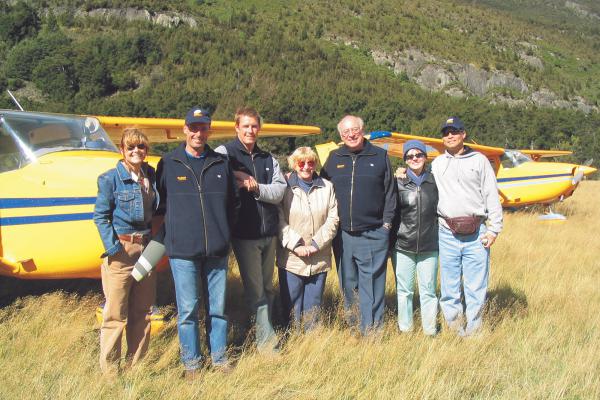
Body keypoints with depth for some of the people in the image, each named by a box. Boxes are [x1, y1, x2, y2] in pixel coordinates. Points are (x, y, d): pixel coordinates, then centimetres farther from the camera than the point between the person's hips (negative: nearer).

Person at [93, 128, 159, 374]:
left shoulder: (152, 176, 9)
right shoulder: (111, 178, -7)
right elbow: (100, 216, -8)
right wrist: (113, 248, -15)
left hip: (146, 250, 6)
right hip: (121, 251, -6)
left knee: (143, 312, 12)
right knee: (115, 315, -1)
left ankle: (137, 366, 25)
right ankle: (110, 371, 10)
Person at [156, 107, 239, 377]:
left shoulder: (220, 163, 9)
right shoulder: (168, 164, 2)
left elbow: (234, 202, 15)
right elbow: (160, 203, 7)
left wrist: (224, 231, 8)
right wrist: (175, 230, 2)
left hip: (217, 250, 2)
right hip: (182, 250, -2)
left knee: (218, 307, 10)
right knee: (188, 309, 3)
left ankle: (219, 358, 23)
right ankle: (191, 363, 17)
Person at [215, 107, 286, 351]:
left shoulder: (268, 159, 13)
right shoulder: (224, 153, -1)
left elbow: (279, 191, 1)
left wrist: (255, 187, -13)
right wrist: (236, 176, -21)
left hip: (269, 232, 6)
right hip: (244, 234, -6)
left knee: (267, 288, 14)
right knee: (255, 290, -3)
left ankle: (264, 337, 27)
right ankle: (267, 342, 3)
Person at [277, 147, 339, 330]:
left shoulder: (327, 187, 8)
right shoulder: (285, 187, 0)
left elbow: (333, 219, 2)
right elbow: (280, 221, -6)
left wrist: (316, 243, -8)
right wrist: (295, 245, -15)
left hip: (319, 259, 2)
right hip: (291, 259, -2)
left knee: (313, 306, 11)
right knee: (291, 306, 4)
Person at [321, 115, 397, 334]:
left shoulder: (380, 156, 5)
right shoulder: (334, 158, 10)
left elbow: (390, 192, 4)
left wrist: (387, 222, -2)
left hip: (373, 234, -2)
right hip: (342, 234, 3)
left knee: (372, 282, -1)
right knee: (347, 282, 12)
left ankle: (371, 330, 8)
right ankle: (350, 322, 25)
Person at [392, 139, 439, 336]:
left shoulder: (434, 182, 4)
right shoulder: (398, 183, 0)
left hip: (429, 246, 1)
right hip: (403, 246, 0)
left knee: (428, 290, 5)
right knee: (404, 290, 7)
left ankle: (430, 331, 16)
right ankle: (405, 330, 19)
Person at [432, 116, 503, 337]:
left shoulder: (479, 160, 7)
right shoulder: (437, 164, 13)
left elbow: (492, 196, 4)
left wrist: (494, 228, -2)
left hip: (477, 234, -2)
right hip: (448, 233, 2)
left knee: (476, 286, 0)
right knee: (449, 286, 6)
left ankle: (473, 330, 11)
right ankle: (455, 328, 18)